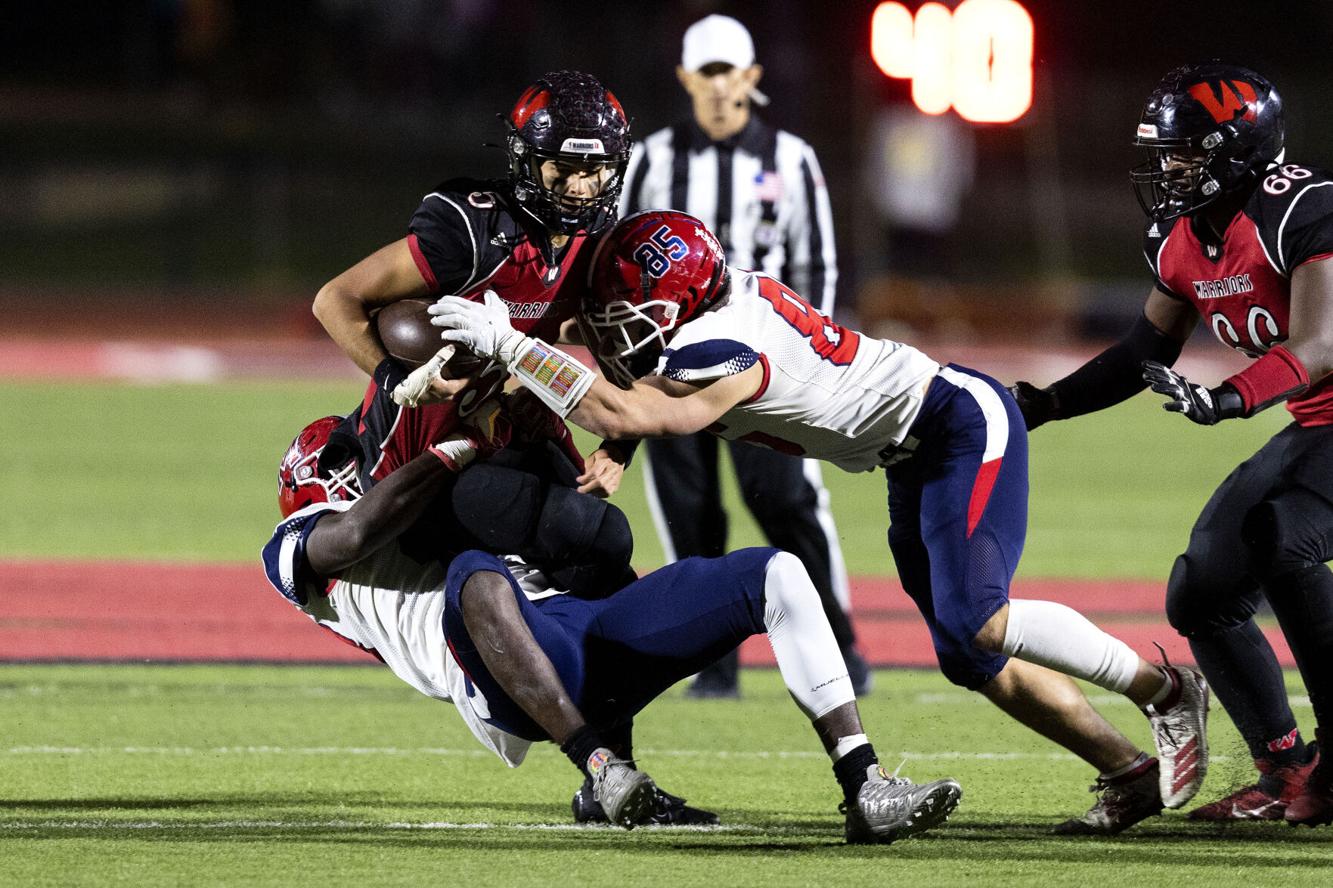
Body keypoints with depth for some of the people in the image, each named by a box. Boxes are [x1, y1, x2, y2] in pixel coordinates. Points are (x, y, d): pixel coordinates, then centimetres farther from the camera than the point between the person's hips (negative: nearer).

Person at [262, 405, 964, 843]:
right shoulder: (300, 554, 22)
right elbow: (361, 529, -3)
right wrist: (467, 443, 6)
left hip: (583, 629, 7)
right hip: (501, 681, -7)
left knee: (774, 575, -5)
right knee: (477, 578, -41)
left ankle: (866, 790, -18)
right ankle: (600, 766, -47)